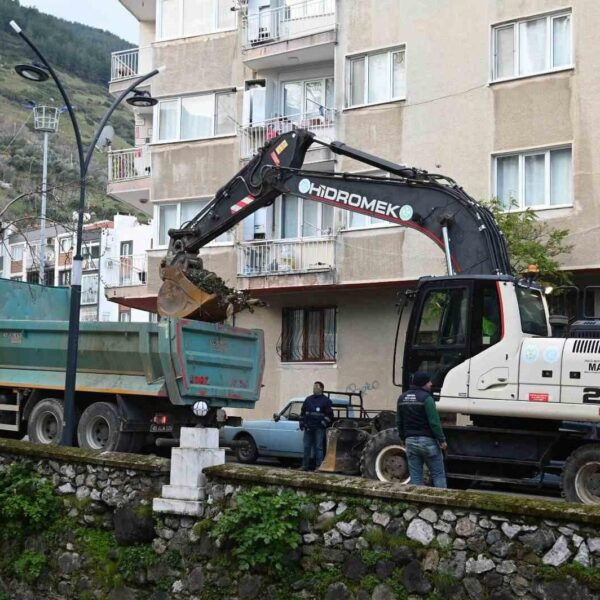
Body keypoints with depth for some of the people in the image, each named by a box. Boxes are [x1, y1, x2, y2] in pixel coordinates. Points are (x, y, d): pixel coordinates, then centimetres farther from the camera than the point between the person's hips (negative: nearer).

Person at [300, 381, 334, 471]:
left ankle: (319, 466, -2)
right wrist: (302, 424, 9)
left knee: (319, 447, -4)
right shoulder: (308, 399, 15)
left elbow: (329, 415, -4)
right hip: (308, 428, 5)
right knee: (307, 447, 7)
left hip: (319, 429, -5)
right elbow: (302, 412, 18)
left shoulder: (326, 400, 1)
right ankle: (305, 465, 13)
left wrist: (323, 424, -13)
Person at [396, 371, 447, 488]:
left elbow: (399, 422, 17)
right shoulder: (426, 398, -12)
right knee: (439, 475, 1)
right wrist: (442, 440, -9)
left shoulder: (402, 398, 11)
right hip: (427, 440, -6)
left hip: (410, 441, 6)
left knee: (415, 477, 8)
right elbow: (434, 422, -15)